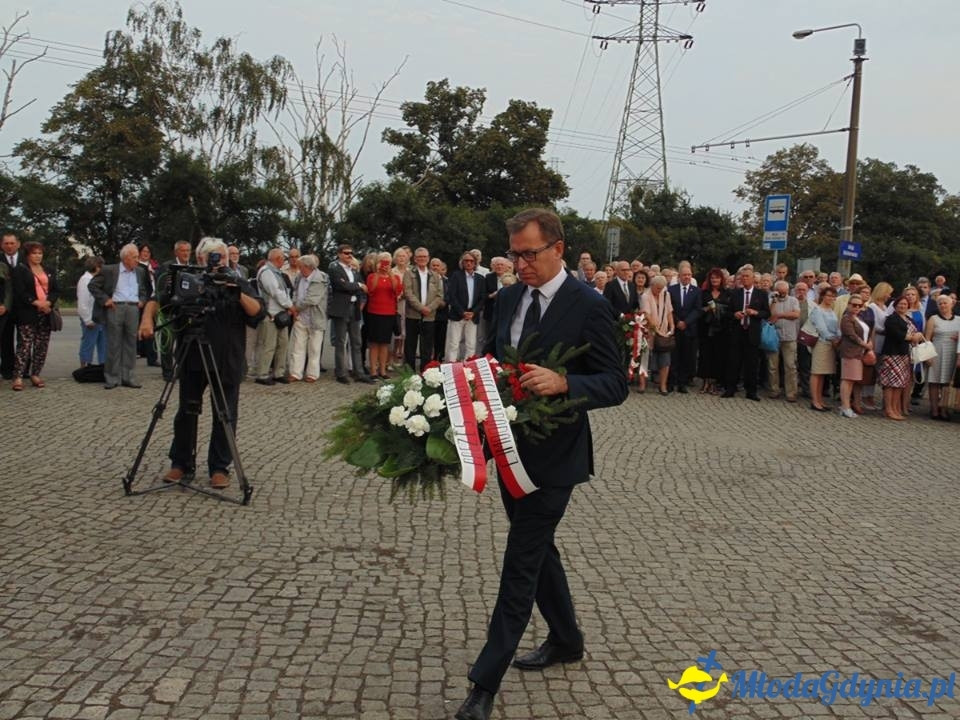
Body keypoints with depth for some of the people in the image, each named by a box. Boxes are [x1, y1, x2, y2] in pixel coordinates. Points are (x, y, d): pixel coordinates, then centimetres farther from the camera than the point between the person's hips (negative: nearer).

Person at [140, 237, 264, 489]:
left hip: (228, 362, -1)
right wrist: (147, 317, -16)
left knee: (225, 416, 1)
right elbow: (158, 299, 3)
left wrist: (239, 294, -19)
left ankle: (219, 468, 10)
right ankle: (181, 464, 20)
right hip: (193, 359, 1)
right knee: (187, 412, 7)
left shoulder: (239, 284, 6)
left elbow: (258, 314, -4)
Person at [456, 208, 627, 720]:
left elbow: (615, 384, -14)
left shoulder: (588, 306, -14)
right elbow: (492, 357, 16)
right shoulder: (509, 298, 6)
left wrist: (562, 383, -32)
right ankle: (566, 640, 41)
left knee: (521, 563, -2)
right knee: (536, 549, 20)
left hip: (551, 456, -7)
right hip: (510, 447, 7)